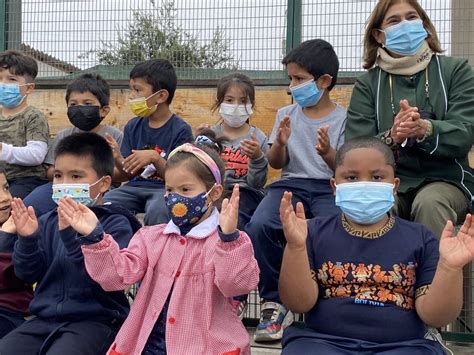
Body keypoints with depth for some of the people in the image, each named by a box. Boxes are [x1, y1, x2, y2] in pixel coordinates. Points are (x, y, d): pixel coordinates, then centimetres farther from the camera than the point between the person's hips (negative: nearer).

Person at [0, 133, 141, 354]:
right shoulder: (49, 222, 11)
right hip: (46, 317, 6)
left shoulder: (115, 223, -5)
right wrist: (27, 239, -9)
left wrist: (72, 234, -29)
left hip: (95, 320, -5)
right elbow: (28, 274, 9)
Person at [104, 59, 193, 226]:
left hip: (165, 188, -4)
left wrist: (155, 158, -22)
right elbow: (129, 174, 10)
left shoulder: (180, 130, -4)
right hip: (136, 186, 4)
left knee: (158, 211, -36)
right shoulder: (133, 127, 11)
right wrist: (118, 160, -12)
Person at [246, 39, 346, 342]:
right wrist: (280, 144, -11)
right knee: (258, 226, -29)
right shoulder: (286, 114, 15)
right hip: (290, 183, 2)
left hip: (329, 187, -2)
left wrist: (328, 153, -21)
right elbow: (277, 163, 11)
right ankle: (275, 302, -13)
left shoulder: (343, 118, 6)